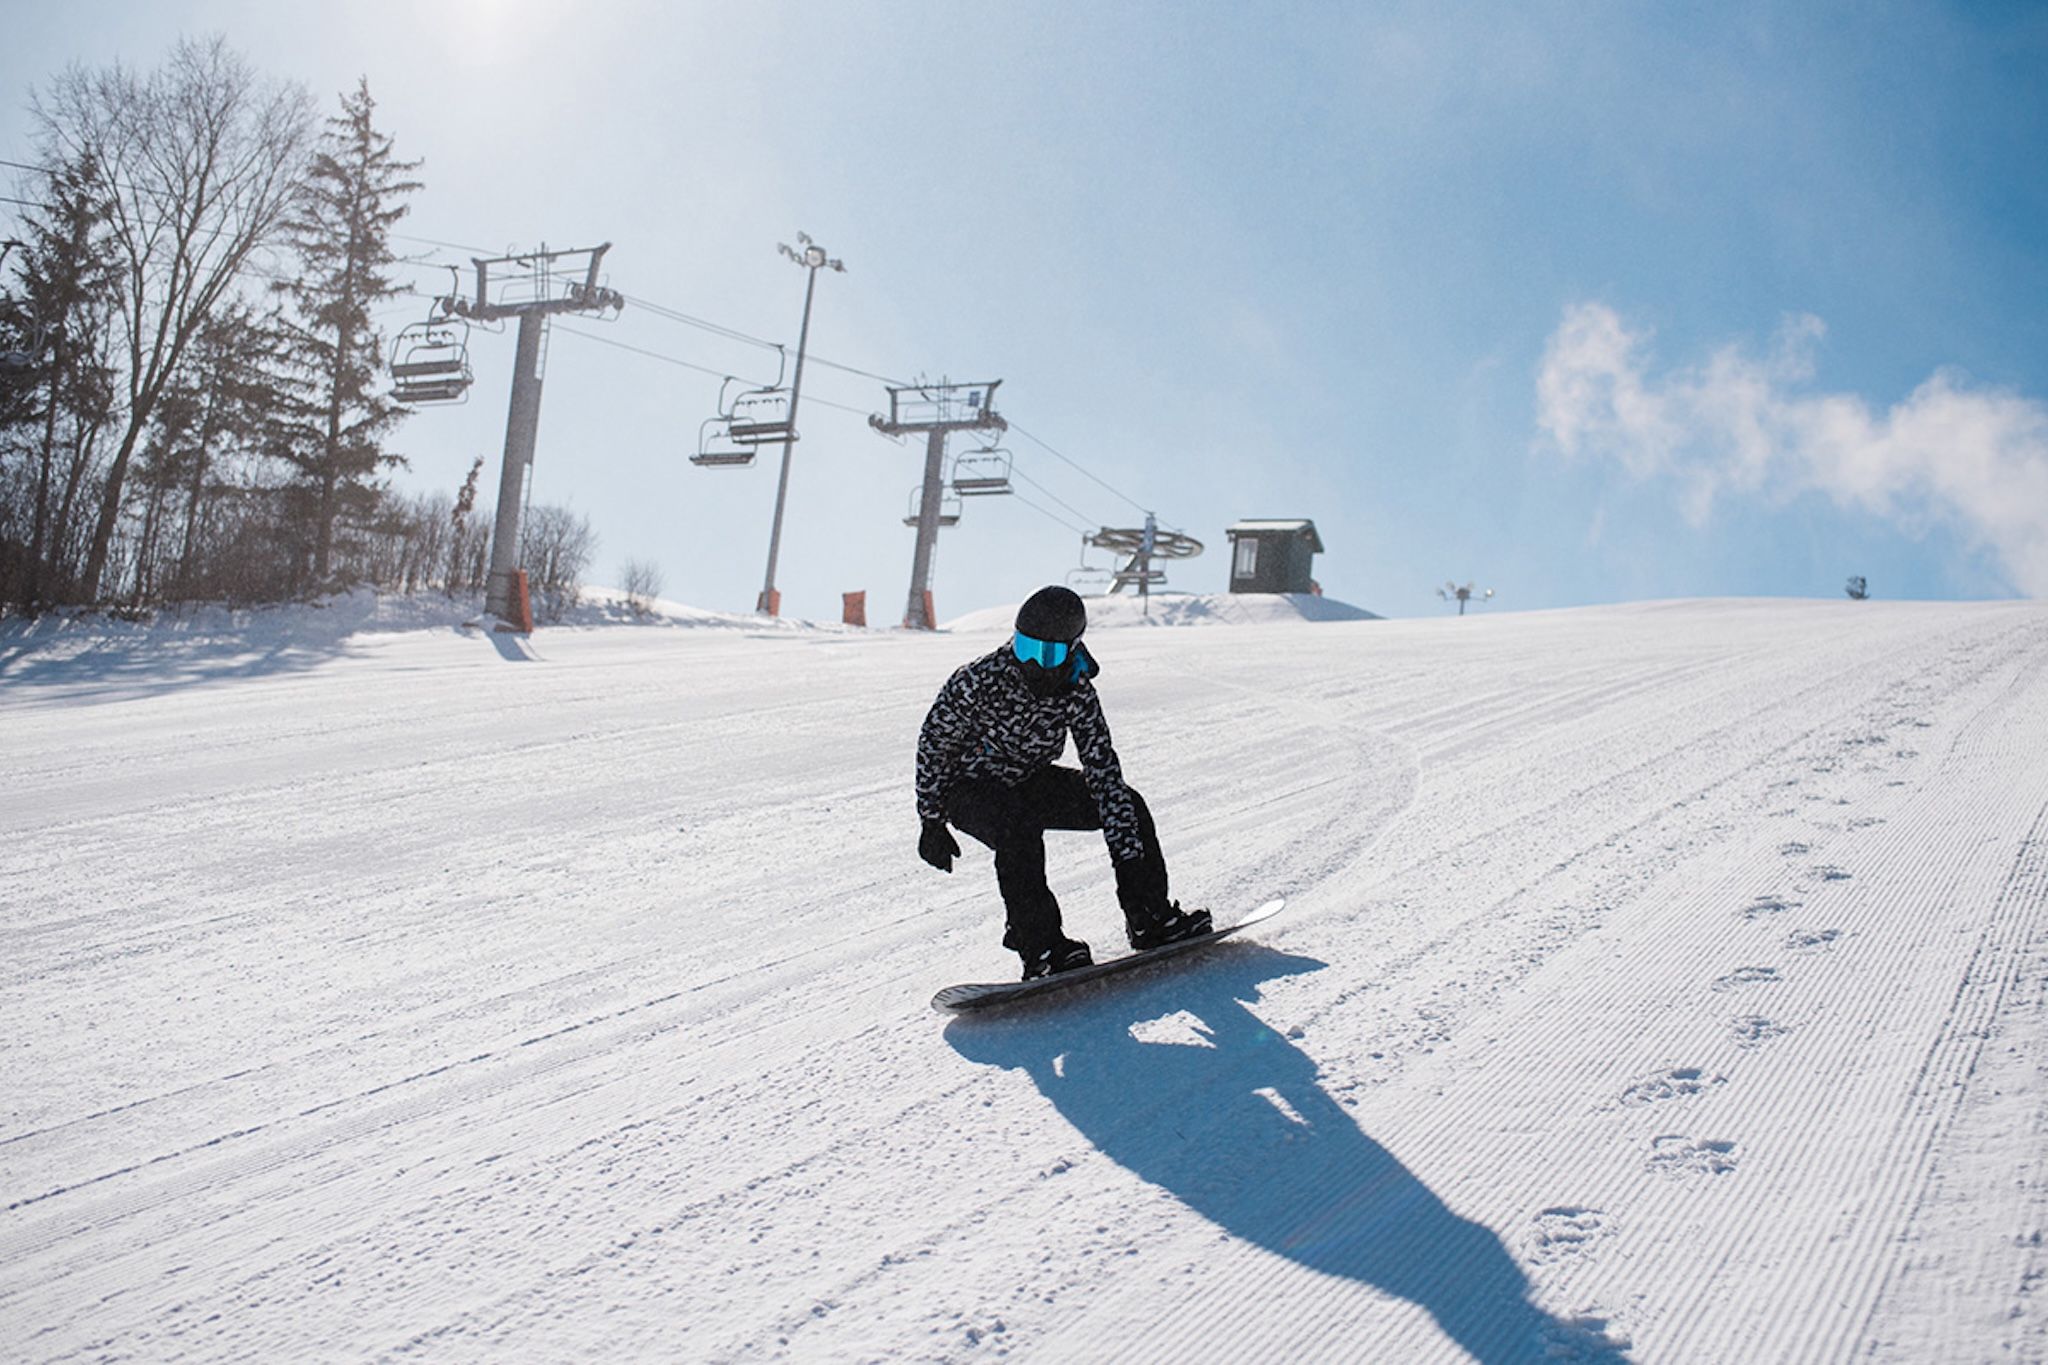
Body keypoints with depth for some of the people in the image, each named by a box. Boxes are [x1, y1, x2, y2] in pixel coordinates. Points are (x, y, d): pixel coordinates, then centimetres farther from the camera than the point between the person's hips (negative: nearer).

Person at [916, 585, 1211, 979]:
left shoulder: (1077, 693, -17)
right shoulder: (979, 681, -28)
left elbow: (1103, 771, -18)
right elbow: (933, 744, -15)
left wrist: (1128, 856, -22)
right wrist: (932, 822, -13)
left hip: (1030, 782, 5)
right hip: (970, 787, -5)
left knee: (1129, 805, -4)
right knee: (1020, 827, -37)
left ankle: (1152, 921, 10)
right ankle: (1041, 949, -30)